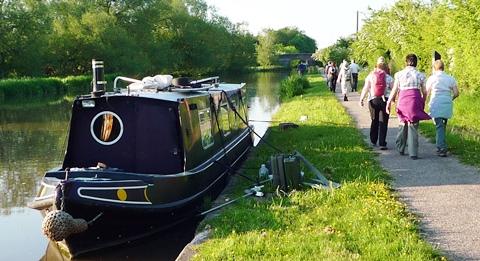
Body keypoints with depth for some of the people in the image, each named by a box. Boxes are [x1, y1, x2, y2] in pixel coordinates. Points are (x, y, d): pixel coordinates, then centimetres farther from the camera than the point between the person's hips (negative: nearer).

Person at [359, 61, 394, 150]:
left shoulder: (370, 76, 4)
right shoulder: (388, 77, 3)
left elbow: (365, 88, -2)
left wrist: (361, 99, -2)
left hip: (373, 100, 2)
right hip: (385, 100, -2)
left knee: (374, 121, 17)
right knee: (383, 122, -1)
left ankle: (373, 141, 27)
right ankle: (382, 144, -7)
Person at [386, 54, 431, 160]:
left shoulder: (399, 74, 4)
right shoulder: (420, 75, 7)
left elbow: (395, 90, 3)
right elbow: (424, 92, 7)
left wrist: (389, 102, 11)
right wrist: (423, 103, 22)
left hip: (403, 99, 0)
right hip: (415, 99, 0)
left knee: (403, 124, 18)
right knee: (413, 126, 1)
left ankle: (400, 148, 26)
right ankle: (413, 153, -4)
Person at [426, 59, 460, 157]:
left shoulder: (432, 78, -1)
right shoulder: (450, 78, 8)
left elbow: (427, 93, -1)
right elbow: (456, 93, 4)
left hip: (436, 104, -3)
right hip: (447, 105, 3)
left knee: (439, 126, -5)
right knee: (443, 126, 16)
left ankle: (442, 148, -14)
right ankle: (440, 146, 22)